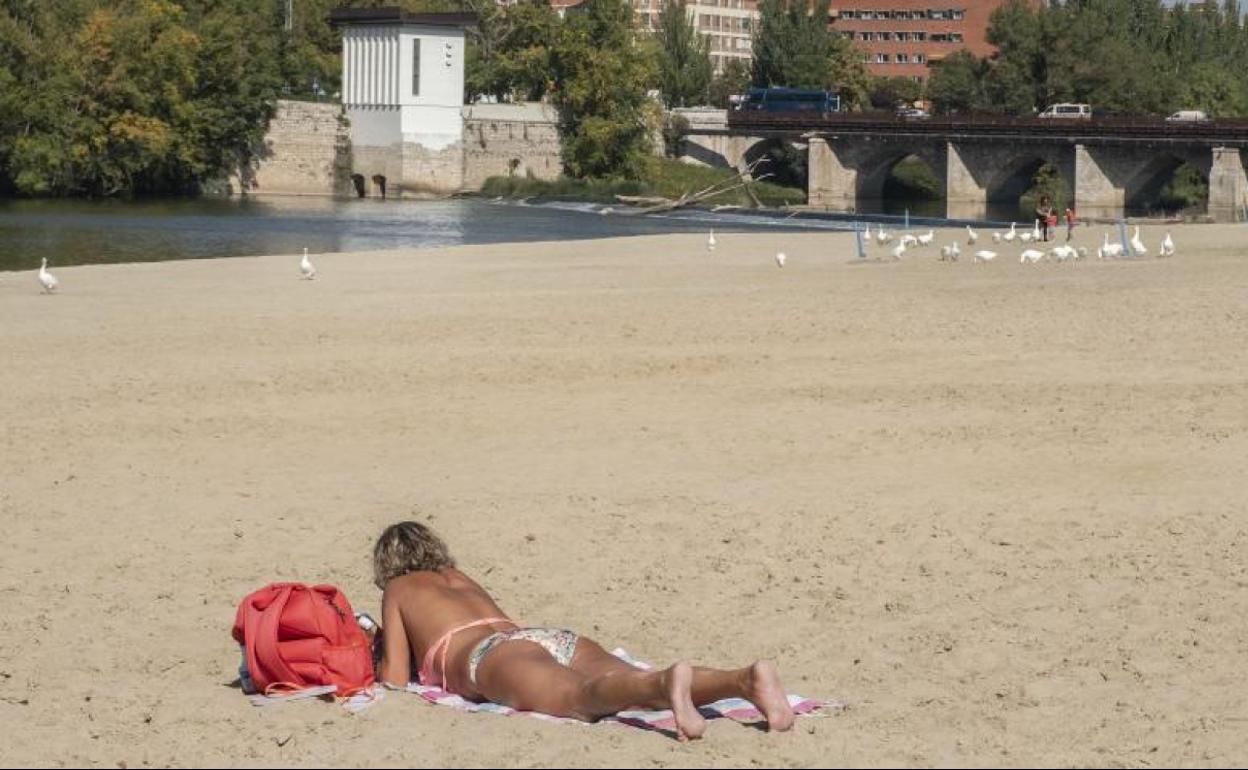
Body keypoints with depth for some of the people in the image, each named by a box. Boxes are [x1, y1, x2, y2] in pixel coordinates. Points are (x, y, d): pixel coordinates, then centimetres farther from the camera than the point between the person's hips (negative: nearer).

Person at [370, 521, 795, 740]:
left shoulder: (397, 590, 27)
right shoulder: (462, 580, 42)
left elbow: (396, 678, 20)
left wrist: (380, 663, 42)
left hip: (495, 657, -6)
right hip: (559, 640, 6)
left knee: (584, 697, -37)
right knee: (638, 685, -21)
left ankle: (666, 683, -70)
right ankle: (746, 679, -48)